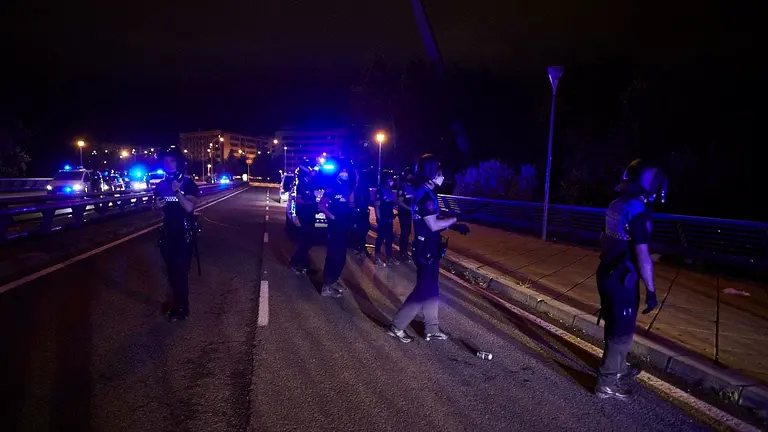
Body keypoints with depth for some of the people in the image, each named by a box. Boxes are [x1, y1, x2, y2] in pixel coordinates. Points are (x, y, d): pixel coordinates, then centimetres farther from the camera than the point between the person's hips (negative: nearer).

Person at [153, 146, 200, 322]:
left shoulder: (187, 183, -9)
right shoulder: (161, 185, 6)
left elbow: (189, 207, -20)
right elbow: (157, 207, 17)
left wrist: (177, 191, -25)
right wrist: (156, 205, -5)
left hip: (184, 233, -6)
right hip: (168, 232, 6)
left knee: (180, 271, -5)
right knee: (171, 270, 12)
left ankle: (182, 308, 7)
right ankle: (178, 303, 27)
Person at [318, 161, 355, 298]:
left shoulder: (347, 189, 12)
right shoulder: (332, 188, -8)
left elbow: (351, 205, 5)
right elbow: (321, 205, -12)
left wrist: (351, 191, 0)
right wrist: (332, 216, -15)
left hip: (344, 227, 8)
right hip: (335, 227, -7)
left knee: (341, 256, 15)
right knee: (333, 255, -9)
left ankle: (333, 281, 29)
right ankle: (326, 287, -5)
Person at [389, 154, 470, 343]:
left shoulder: (424, 193, 12)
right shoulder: (425, 196, -20)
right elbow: (433, 225, -24)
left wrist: (455, 227, 8)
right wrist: (455, 219, -10)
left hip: (428, 249, 10)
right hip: (427, 251, -10)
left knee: (431, 290, 15)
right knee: (423, 291, -2)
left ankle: (432, 330, 24)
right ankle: (397, 326, 8)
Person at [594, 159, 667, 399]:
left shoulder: (616, 206, 5)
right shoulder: (638, 212, -21)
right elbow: (642, 256, -22)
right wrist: (651, 290, -16)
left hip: (607, 274, 9)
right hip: (622, 280, -8)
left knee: (614, 325, 23)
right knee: (622, 331, 3)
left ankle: (618, 367, 41)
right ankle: (607, 383, 12)